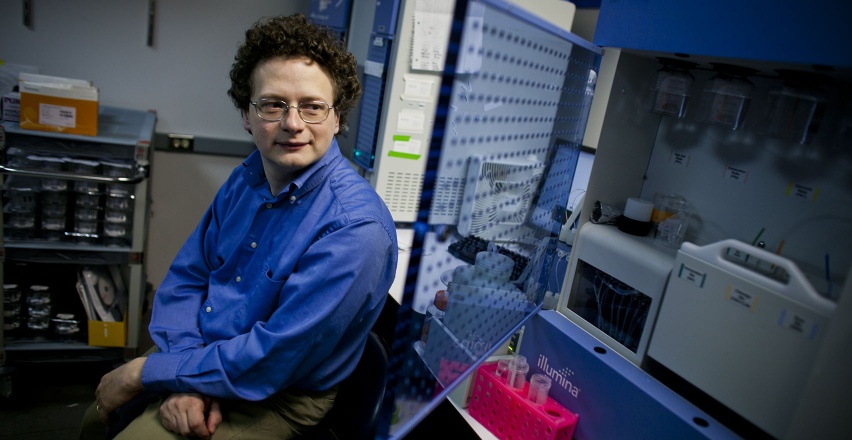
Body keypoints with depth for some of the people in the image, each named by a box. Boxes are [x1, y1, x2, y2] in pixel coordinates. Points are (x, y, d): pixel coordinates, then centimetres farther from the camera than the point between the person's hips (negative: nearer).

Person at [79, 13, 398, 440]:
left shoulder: (356, 228, -29)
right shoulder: (246, 178, -2)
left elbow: (272, 360, -27)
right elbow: (185, 280, 1)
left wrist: (146, 372, -15)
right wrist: (183, 382, -15)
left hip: (271, 399, -6)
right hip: (200, 353, 7)